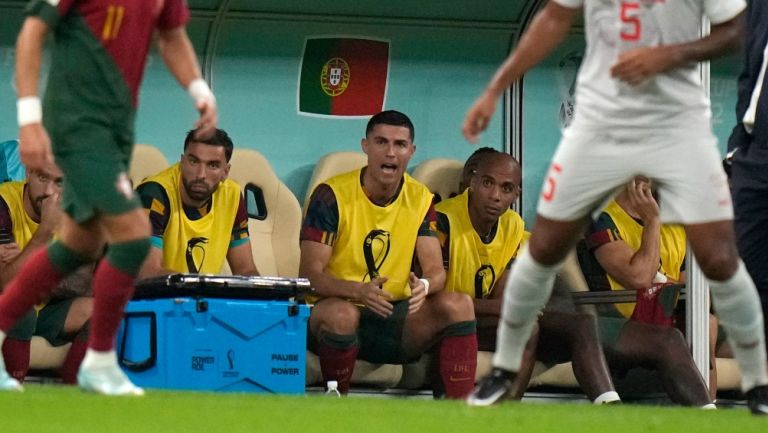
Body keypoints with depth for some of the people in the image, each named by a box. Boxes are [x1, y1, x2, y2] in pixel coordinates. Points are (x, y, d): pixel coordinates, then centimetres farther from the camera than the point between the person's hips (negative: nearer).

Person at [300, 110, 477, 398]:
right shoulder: (331, 196, -9)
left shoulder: (420, 199, 5)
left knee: (458, 305, -20)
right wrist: (359, 291, -34)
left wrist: (424, 285, -27)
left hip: (395, 318, 4)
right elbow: (309, 274, -14)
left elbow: (435, 269, 1)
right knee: (341, 314, -39)